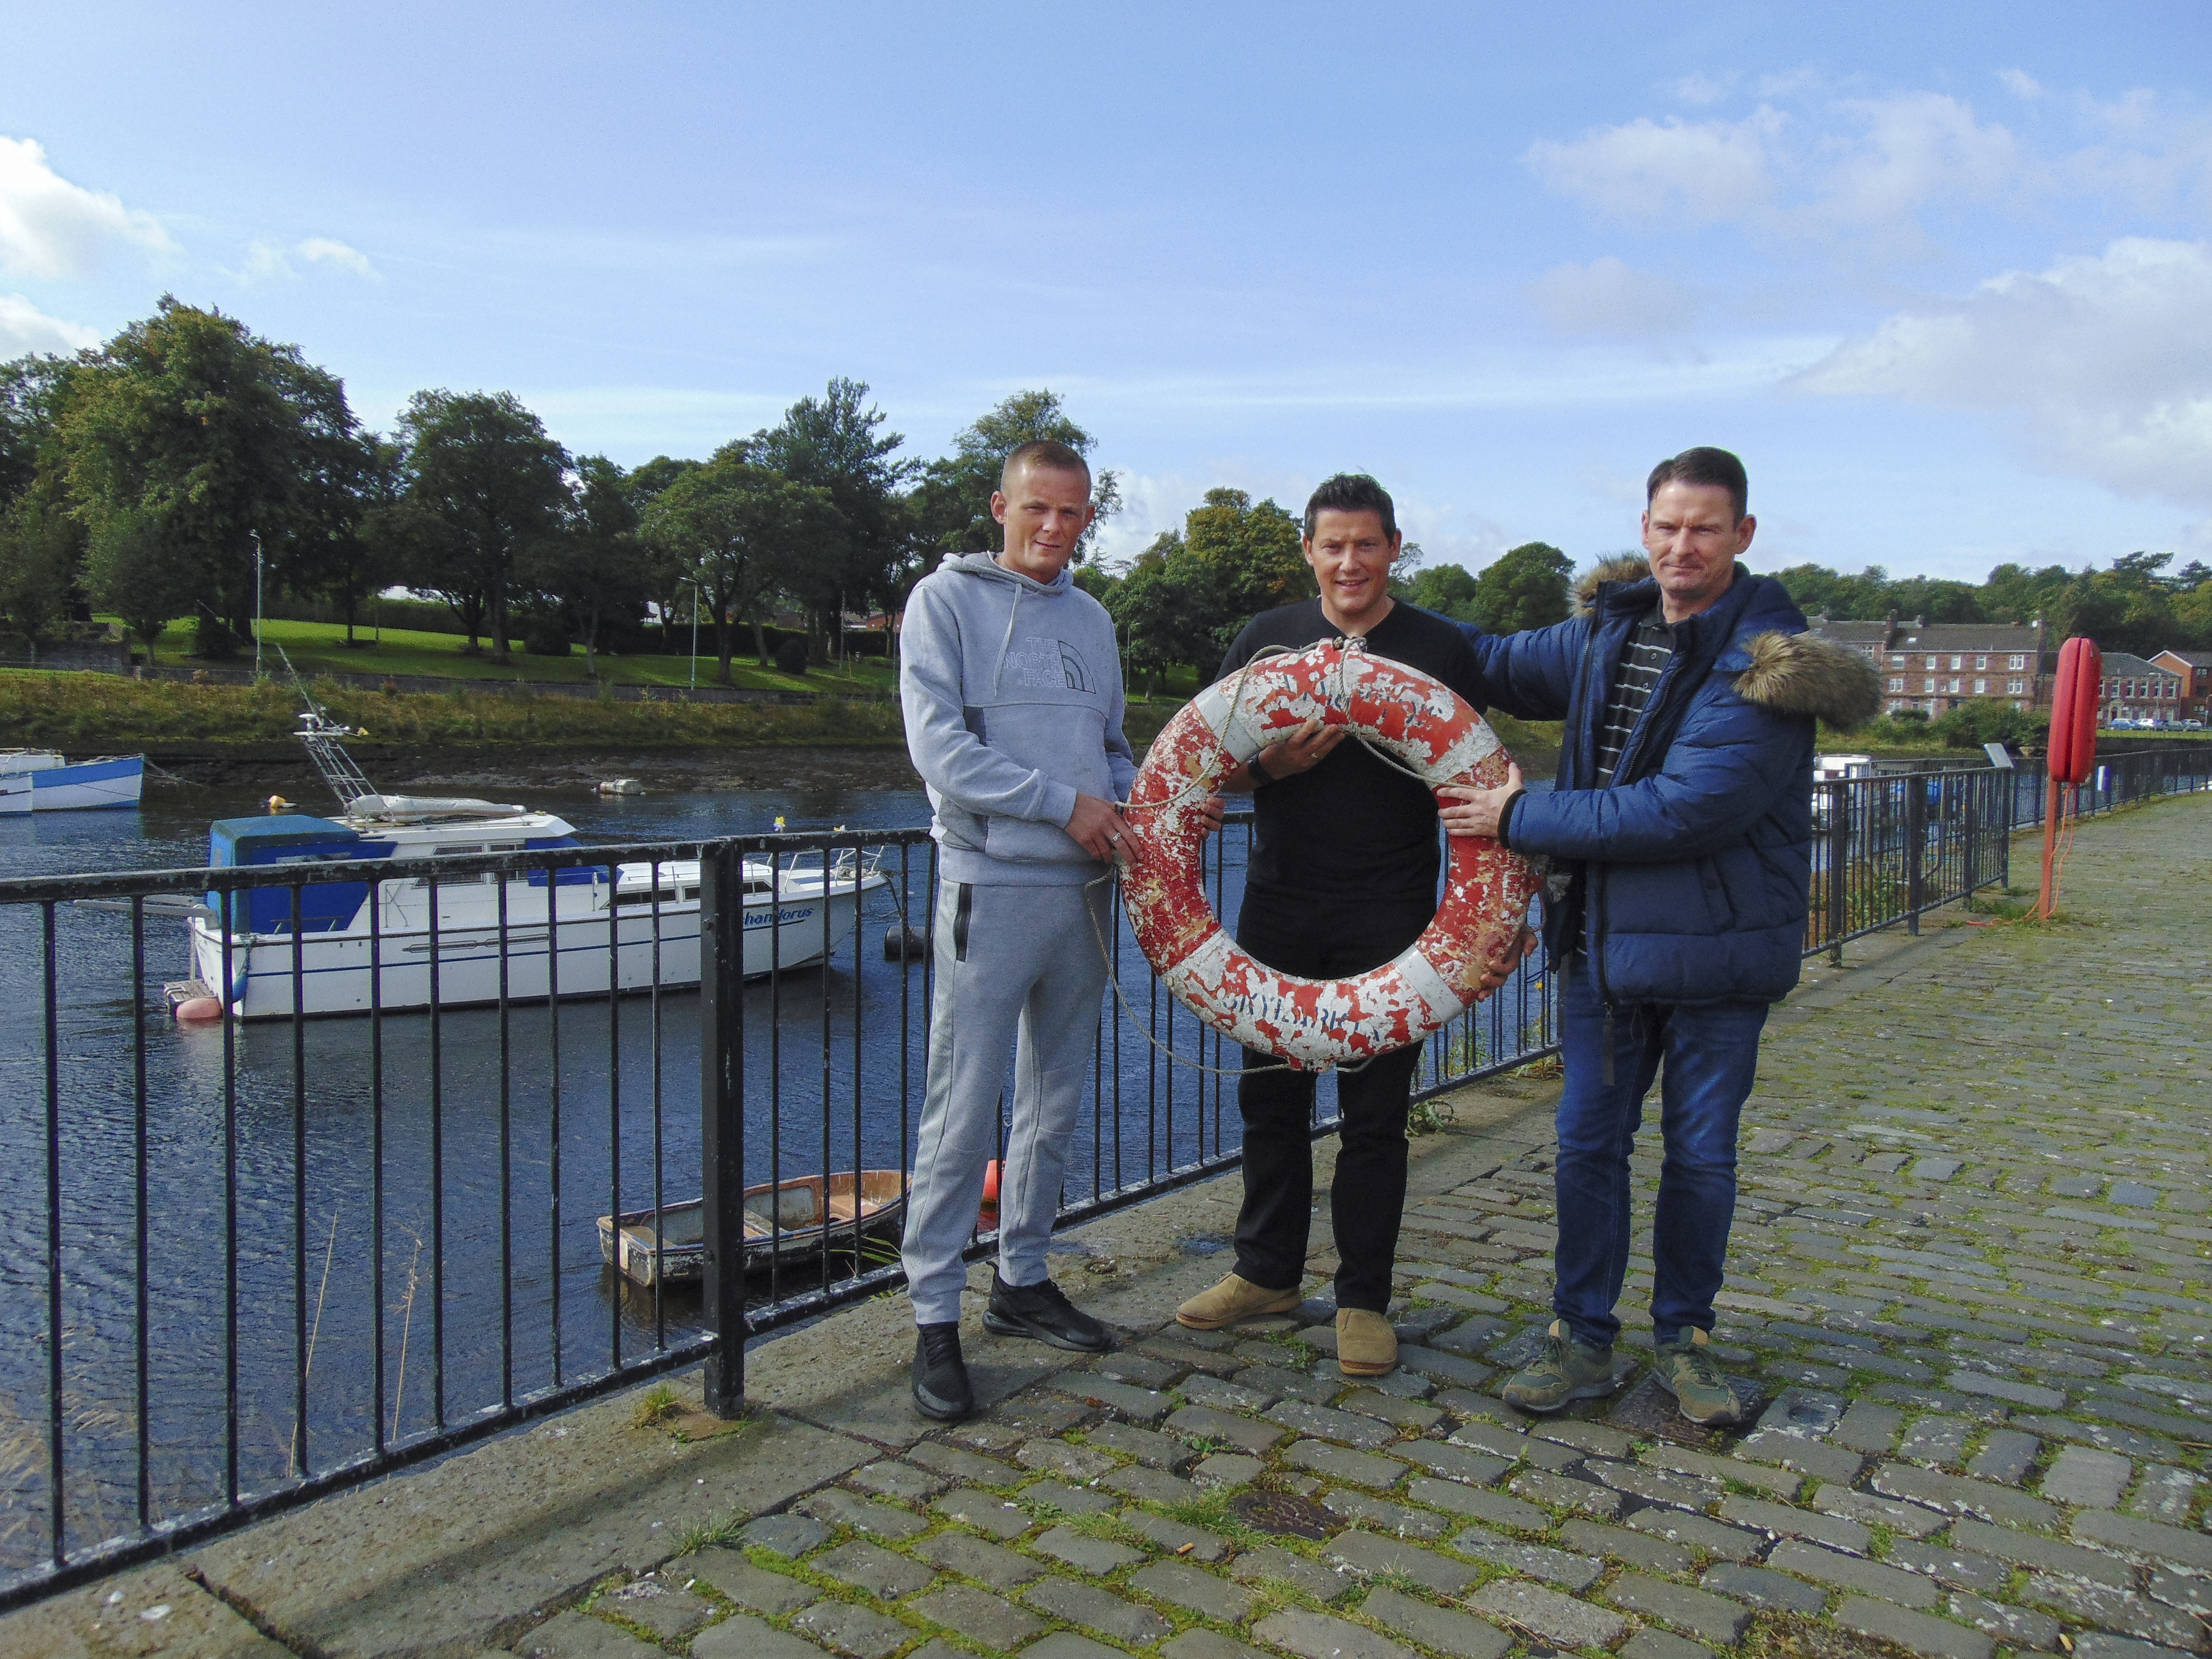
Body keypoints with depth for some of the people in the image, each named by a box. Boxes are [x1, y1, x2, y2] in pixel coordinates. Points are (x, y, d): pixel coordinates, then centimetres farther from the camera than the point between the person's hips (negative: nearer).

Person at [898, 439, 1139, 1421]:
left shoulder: (1091, 620, 16)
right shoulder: (948, 600, -1)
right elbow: (939, 747, -12)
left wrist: (1131, 805, 1)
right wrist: (1065, 803, -13)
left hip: (1085, 889, 6)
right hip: (991, 889, -6)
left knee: (1056, 1102, 13)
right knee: (964, 1110, -6)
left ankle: (1023, 1280, 28)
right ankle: (935, 1317, 4)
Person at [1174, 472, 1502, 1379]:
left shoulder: (1442, 648, 2)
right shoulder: (1267, 639, 8)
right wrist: (1269, 765, -14)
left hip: (1391, 914, -2)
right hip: (1281, 905, 3)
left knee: (1375, 1111, 4)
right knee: (1270, 1092, 11)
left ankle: (1363, 1298, 18)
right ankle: (1267, 1271, 29)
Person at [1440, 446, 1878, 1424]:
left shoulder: (1764, 665, -16)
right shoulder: (1609, 629, 4)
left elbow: (1681, 812, -23)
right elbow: (1505, 666, 23)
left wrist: (1521, 819, -16)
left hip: (1716, 948, -5)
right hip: (1601, 938, 5)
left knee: (1701, 1154, 10)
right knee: (1587, 1143, 8)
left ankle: (1685, 1337, 28)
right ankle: (1583, 1339, 21)